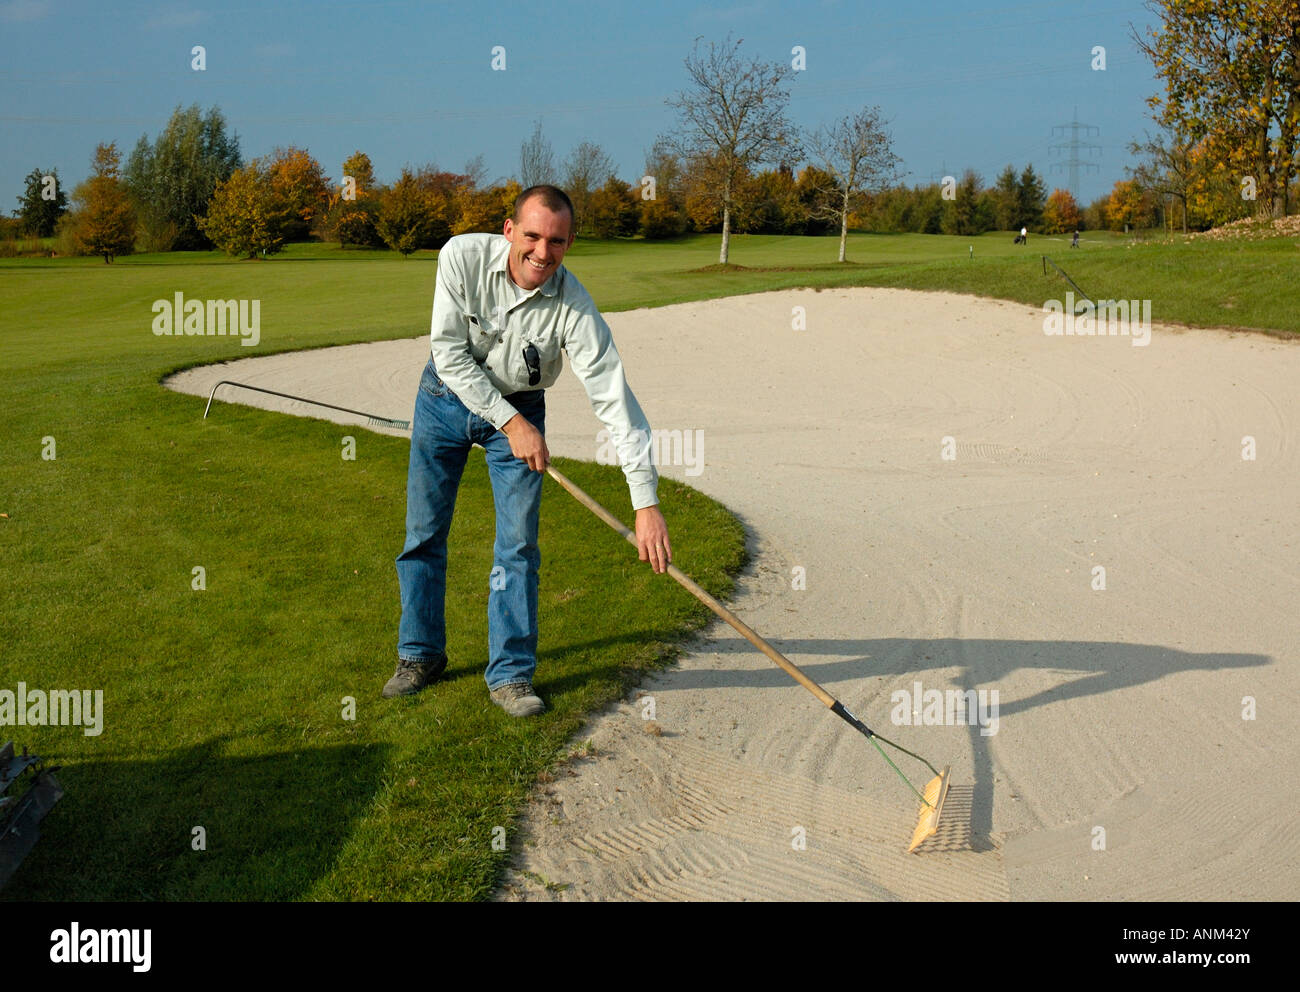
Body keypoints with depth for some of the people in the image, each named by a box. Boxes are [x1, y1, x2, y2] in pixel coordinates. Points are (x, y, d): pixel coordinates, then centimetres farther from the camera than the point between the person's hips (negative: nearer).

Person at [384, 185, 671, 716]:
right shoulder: (462, 256, -26)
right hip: (448, 394, 1)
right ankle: (421, 654, 23)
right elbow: (450, 353, -22)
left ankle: (510, 674, 6)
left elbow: (615, 401, -32)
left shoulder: (574, 307, -28)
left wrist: (647, 502, -37)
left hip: (521, 409, -1)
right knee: (424, 532, 5)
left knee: (518, 544, -6)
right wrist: (510, 423, -25)